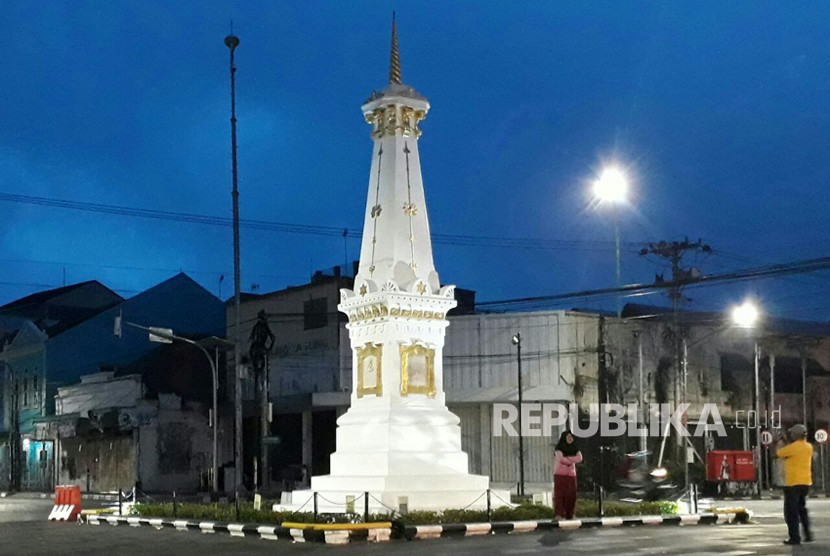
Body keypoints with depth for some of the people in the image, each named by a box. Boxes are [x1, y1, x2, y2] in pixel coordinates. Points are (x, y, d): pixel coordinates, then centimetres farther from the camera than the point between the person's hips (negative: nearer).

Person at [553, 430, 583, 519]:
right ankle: (558, 514, -18)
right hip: (560, 474, -5)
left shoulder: (574, 448, 15)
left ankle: (569, 515, 4)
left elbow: (579, 458, -2)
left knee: (571, 495, -1)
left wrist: (567, 458, -10)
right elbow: (561, 459, -14)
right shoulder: (559, 448, 1)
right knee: (560, 494, -11)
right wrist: (572, 461, -2)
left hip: (571, 474, 5)